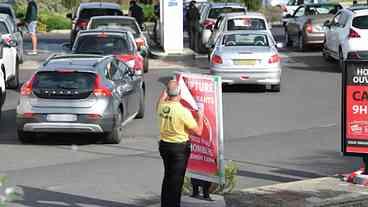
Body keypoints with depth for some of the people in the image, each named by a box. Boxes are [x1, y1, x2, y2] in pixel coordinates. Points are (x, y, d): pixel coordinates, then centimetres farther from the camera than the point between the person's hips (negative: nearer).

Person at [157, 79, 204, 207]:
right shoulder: (183, 111, -22)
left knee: (167, 177, 21)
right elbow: (198, 132, -14)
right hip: (179, 148, -6)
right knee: (176, 180, 2)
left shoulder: (162, 107, -6)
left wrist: (166, 89, 32)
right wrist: (200, 117, 1)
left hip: (164, 144, 6)